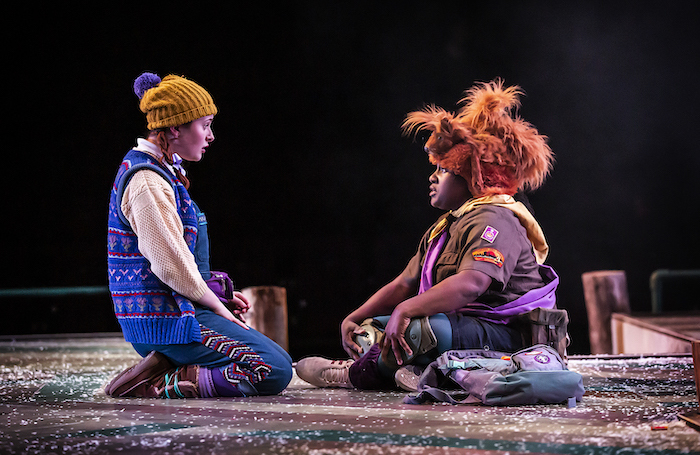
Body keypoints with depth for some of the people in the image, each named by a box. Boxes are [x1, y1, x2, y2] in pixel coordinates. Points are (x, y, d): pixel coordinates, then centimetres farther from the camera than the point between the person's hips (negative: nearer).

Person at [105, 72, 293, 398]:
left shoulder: (162, 170, 16)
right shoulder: (147, 182, -18)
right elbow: (170, 264, -22)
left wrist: (217, 296, 12)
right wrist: (216, 305, -10)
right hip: (166, 319, -11)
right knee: (275, 371, -16)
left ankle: (164, 363, 8)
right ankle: (155, 384, -15)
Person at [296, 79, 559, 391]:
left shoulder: (493, 219, -14)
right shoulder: (445, 228, 19)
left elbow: (470, 285, -32)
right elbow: (404, 285, 16)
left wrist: (406, 310, -37)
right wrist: (355, 318, 6)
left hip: (504, 336, -11)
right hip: (458, 326, 11)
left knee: (415, 331, -35)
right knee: (367, 329, 17)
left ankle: (358, 374, -7)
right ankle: (421, 371, -9)